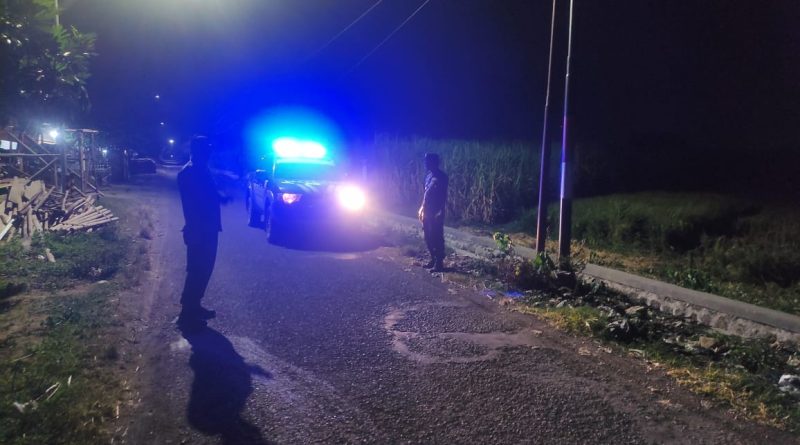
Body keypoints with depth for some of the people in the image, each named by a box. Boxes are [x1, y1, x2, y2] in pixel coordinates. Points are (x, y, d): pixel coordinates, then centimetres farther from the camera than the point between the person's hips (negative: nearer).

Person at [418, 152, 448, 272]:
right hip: (427, 212, 8)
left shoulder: (441, 177, -11)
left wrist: (440, 212, -19)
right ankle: (433, 260, 25)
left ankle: (439, 264, 1)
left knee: (437, 238, -5)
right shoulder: (428, 175, 13)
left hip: (436, 213, -8)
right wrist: (422, 208, 17)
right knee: (428, 237, 13)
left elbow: (443, 196, -14)